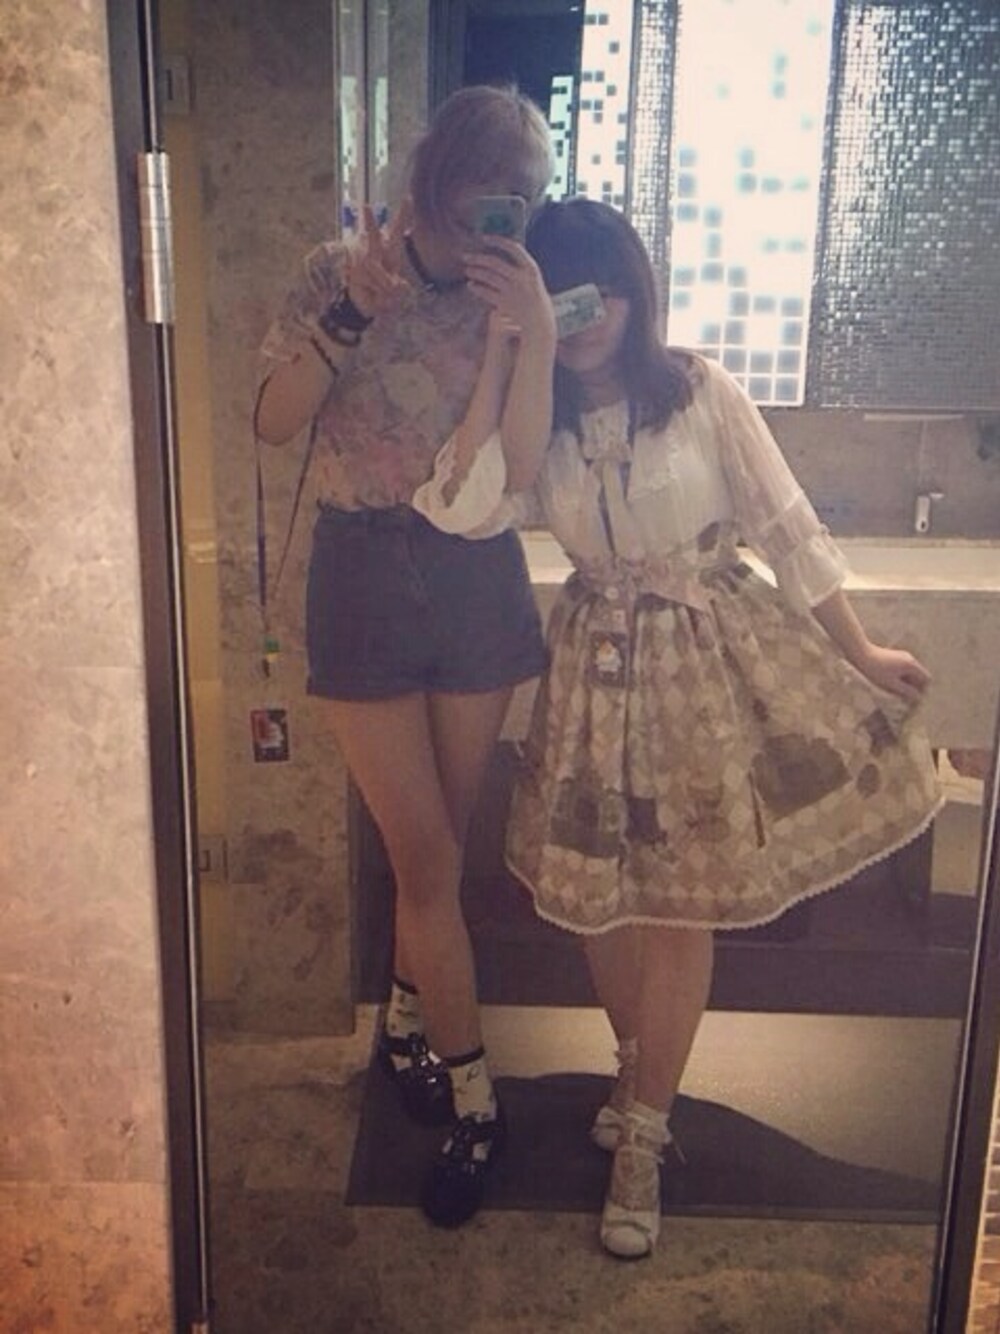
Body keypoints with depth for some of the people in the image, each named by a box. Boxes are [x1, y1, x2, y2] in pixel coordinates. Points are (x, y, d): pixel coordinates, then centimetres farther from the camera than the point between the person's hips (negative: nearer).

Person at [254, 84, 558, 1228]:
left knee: (438, 845, 13)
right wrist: (351, 318, -20)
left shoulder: (510, 299, 2)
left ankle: (406, 1019, 38)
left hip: (477, 580, 2)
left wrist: (534, 329, -20)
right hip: (365, 576, -2)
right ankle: (473, 1102, 12)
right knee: (423, 853, -1)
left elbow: (519, 464, -11)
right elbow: (272, 423, -10)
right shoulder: (337, 276, -1)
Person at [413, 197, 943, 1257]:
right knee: (597, 891, 10)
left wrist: (859, 652, 1)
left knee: (680, 903, 3)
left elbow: (787, 529, -3)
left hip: (715, 657, -2)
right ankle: (641, 1066, 40)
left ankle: (642, 1135, 20)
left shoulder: (699, 393, -8)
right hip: (600, 664, 3)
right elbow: (459, 509, -22)